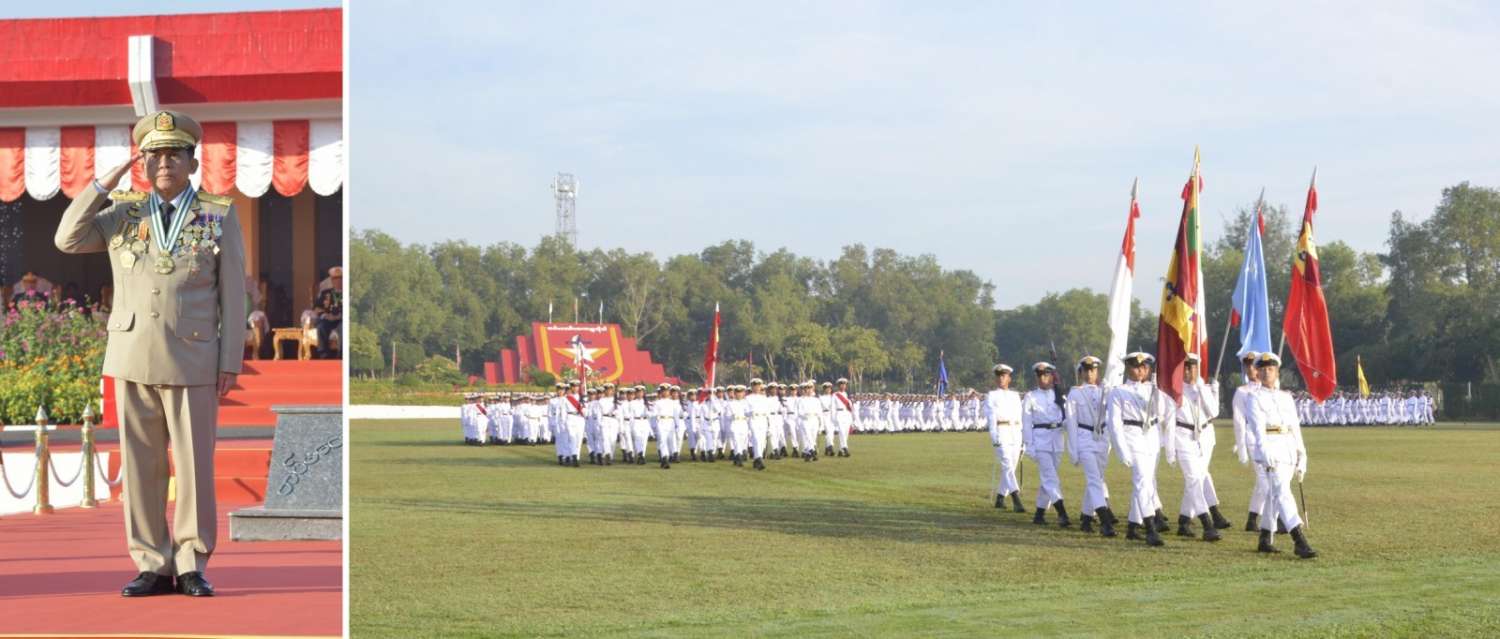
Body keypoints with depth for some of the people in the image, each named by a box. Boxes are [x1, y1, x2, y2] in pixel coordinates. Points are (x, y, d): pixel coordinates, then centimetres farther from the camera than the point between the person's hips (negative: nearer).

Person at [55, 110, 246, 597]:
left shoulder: (221, 216, 2)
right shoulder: (123, 214, 9)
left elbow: (232, 296, -1)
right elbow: (67, 240, -4)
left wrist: (231, 364, -7)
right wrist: (109, 180, -5)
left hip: (193, 362, -2)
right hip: (133, 359, 2)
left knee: (195, 466, -1)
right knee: (141, 467, 3)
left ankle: (191, 568, 7)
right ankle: (152, 568, 9)